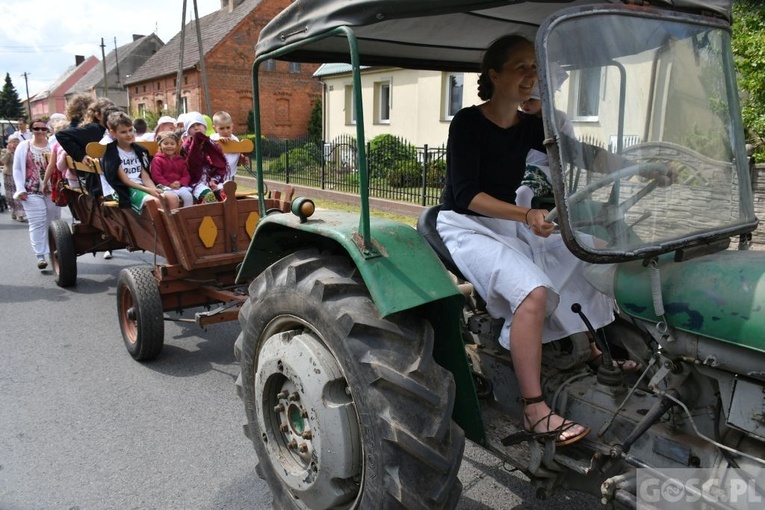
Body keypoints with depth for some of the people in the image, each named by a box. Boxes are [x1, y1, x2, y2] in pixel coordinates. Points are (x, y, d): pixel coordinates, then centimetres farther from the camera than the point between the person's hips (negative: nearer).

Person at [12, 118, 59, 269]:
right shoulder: (24, 146, 5)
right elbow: (17, 169, 7)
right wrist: (20, 189, -2)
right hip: (32, 192, -1)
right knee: (37, 223, -7)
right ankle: (40, 256, -6)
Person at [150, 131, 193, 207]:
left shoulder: (180, 160, 19)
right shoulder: (157, 160, 4)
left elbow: (186, 175, 14)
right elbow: (156, 176, -5)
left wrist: (180, 183, -8)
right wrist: (169, 184, -16)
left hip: (180, 186, 4)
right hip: (165, 187, -4)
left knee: (188, 196, -25)